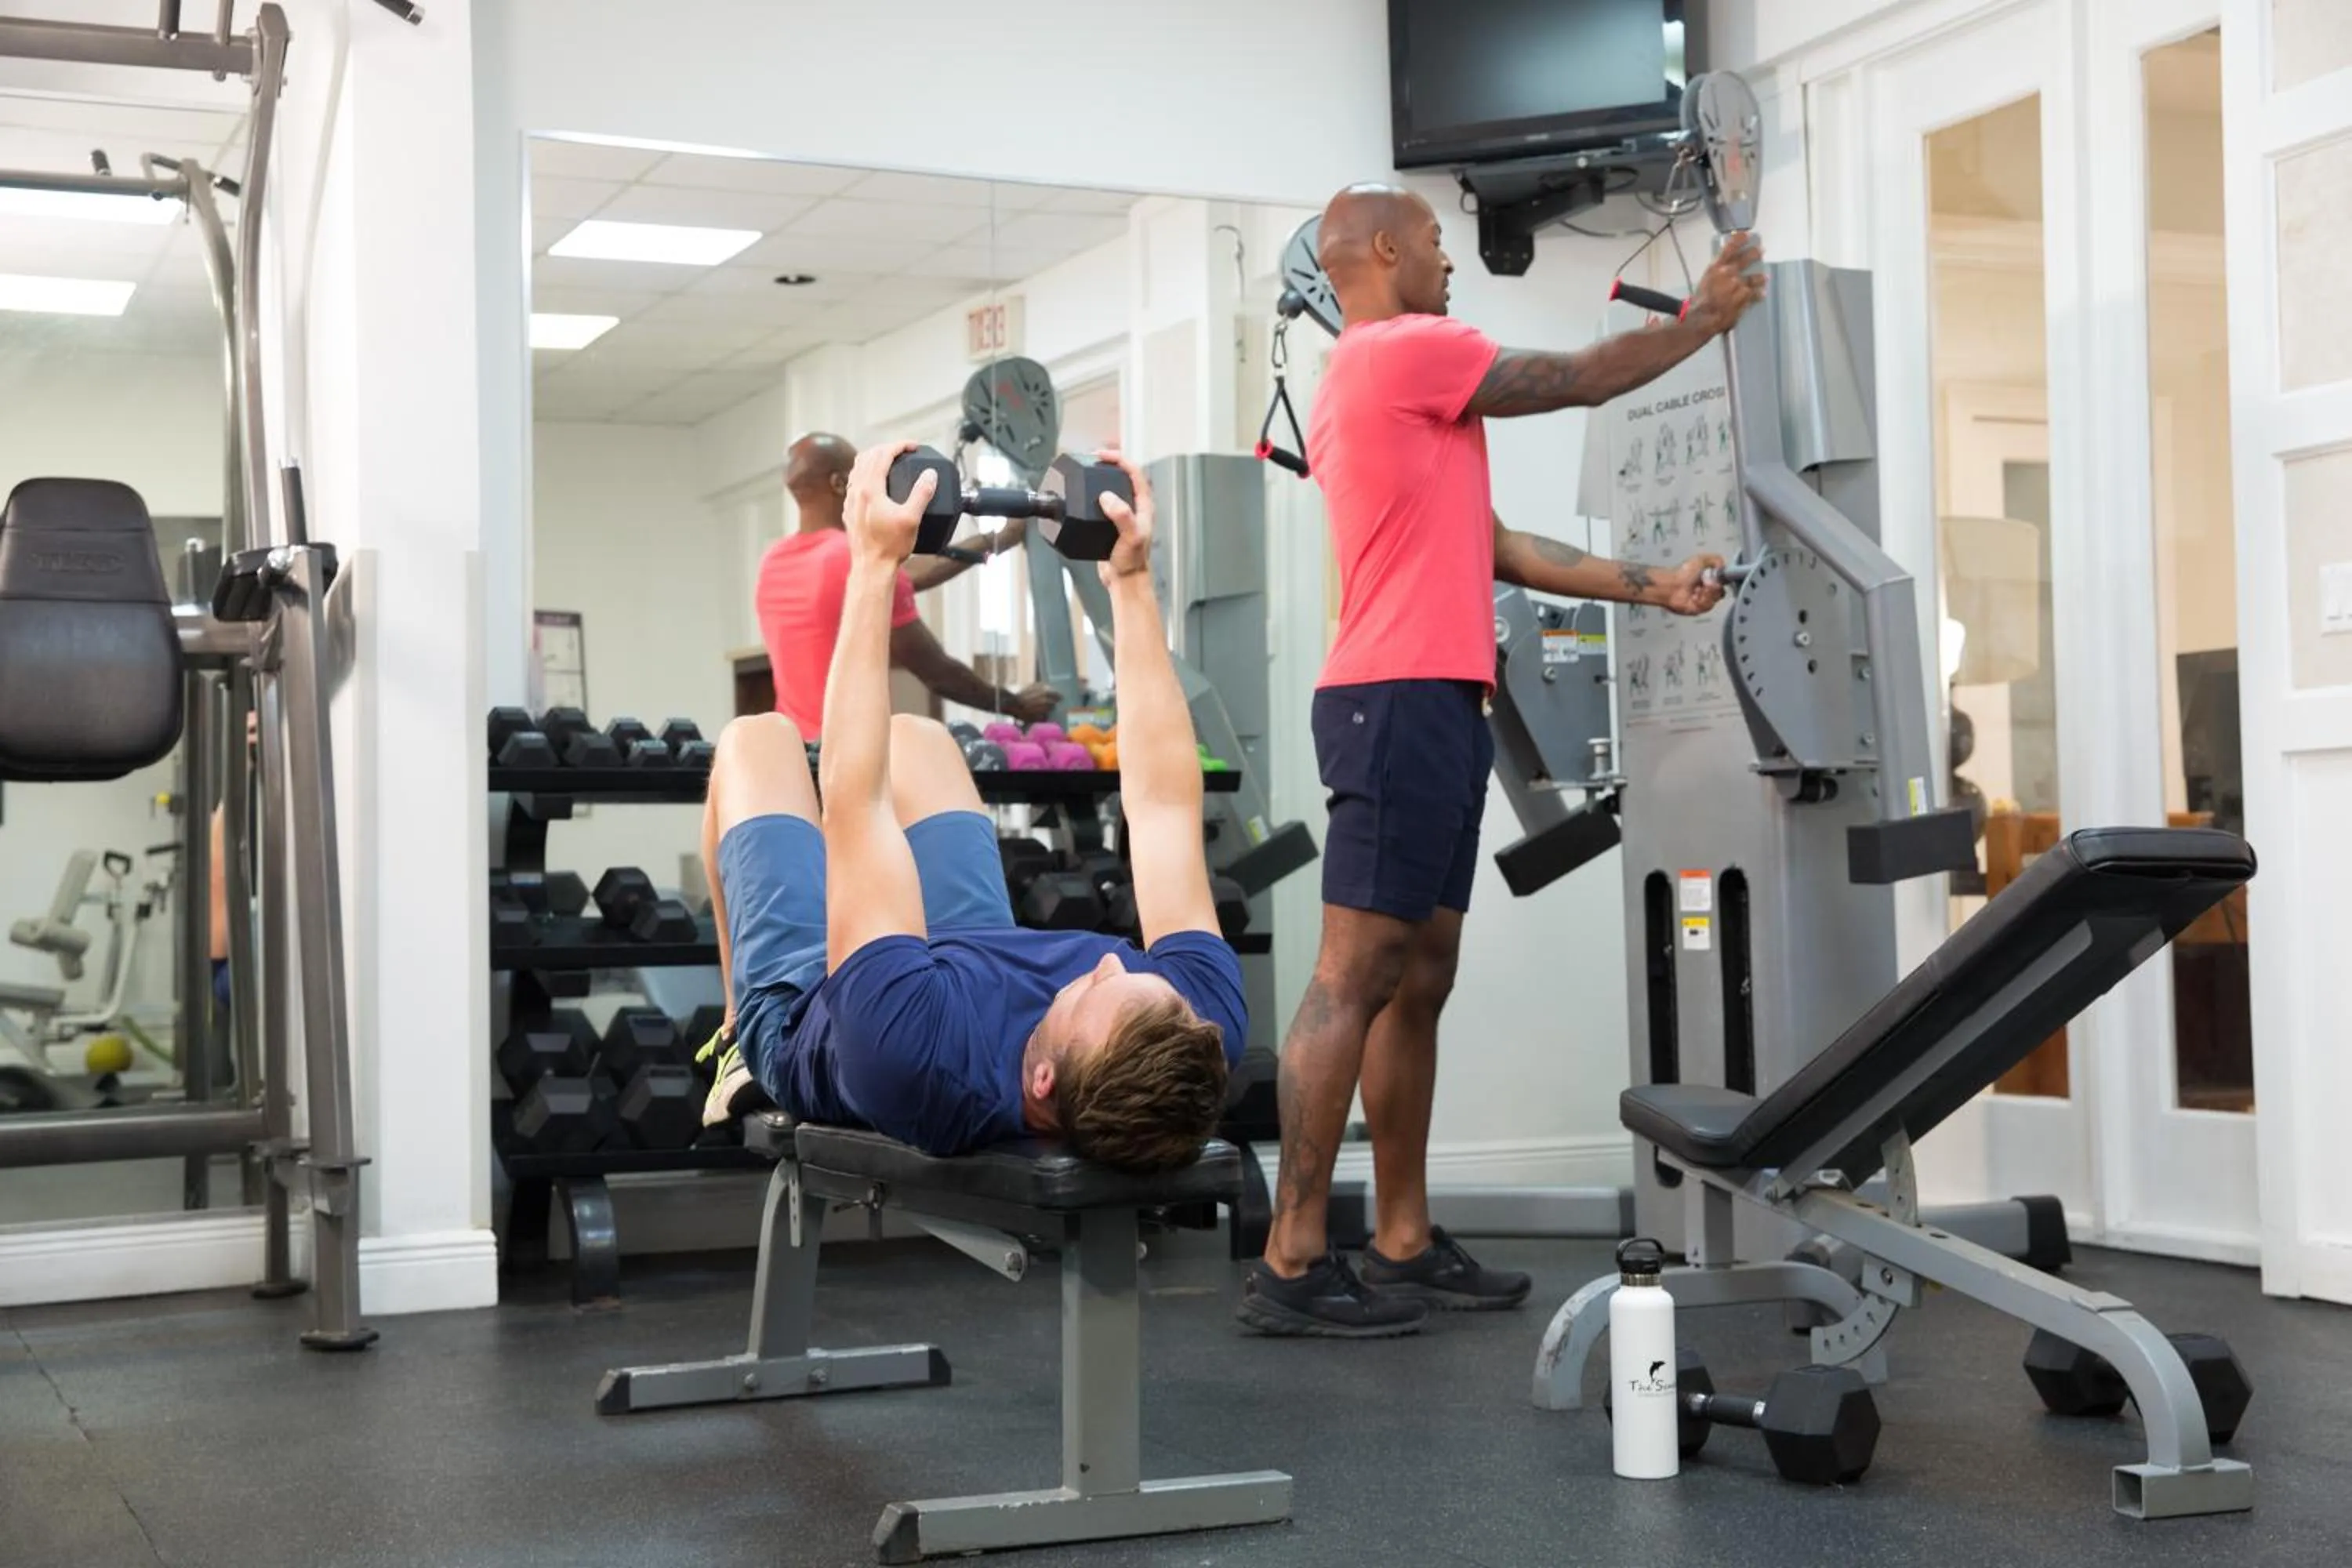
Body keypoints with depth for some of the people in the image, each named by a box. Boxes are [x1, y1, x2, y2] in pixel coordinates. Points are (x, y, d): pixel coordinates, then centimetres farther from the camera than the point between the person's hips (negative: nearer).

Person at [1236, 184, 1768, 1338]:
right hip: (1405, 699, -11)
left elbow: (1494, 548, 22)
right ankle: (1290, 1265, -10)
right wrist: (1707, 317, 15)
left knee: (1419, 980, 10)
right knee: (1356, 978, -11)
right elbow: (1580, 381, 1)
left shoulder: (1378, 381, 26)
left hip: (1427, 705, 11)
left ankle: (1405, 1245, 14)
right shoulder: (1404, 352, -5)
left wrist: (1648, 586, 19)